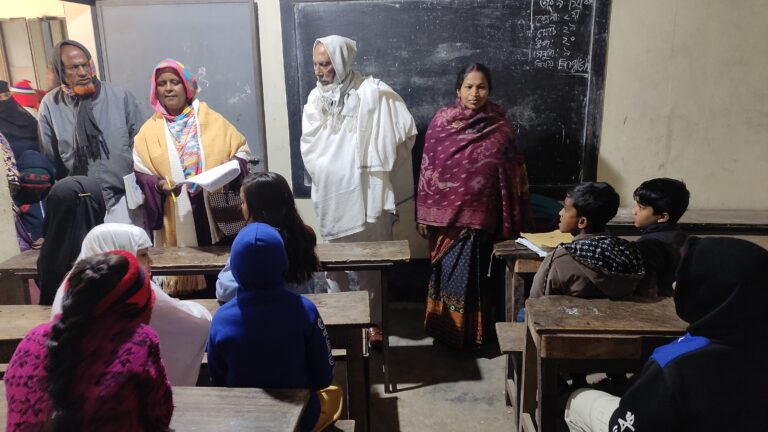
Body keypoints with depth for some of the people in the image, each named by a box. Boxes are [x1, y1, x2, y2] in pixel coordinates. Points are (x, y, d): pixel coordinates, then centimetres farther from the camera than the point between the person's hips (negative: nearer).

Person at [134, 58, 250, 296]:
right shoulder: (149, 131, 7)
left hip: (216, 214, 0)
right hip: (177, 221, 0)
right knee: (183, 275, 1)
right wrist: (159, 185, -14)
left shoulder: (212, 120, 7)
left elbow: (241, 148, 9)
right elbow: (139, 172, 5)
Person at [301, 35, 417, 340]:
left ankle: (373, 320, 21)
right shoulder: (316, 97, 5)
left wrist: (378, 164, -3)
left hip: (365, 192, -4)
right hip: (330, 193, 5)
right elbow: (309, 144, 10)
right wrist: (322, 173, 0)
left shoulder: (373, 92, -10)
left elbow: (406, 130, -9)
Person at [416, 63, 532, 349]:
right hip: (445, 213, 0)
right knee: (446, 271, 8)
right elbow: (427, 169, 1)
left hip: (481, 214, 0)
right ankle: (444, 327, 27)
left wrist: (510, 221, 2)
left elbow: (512, 175, 3)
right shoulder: (441, 122, -1)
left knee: (474, 273, 6)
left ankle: (472, 332, 24)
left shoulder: (500, 128, -1)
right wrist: (423, 213, -1)